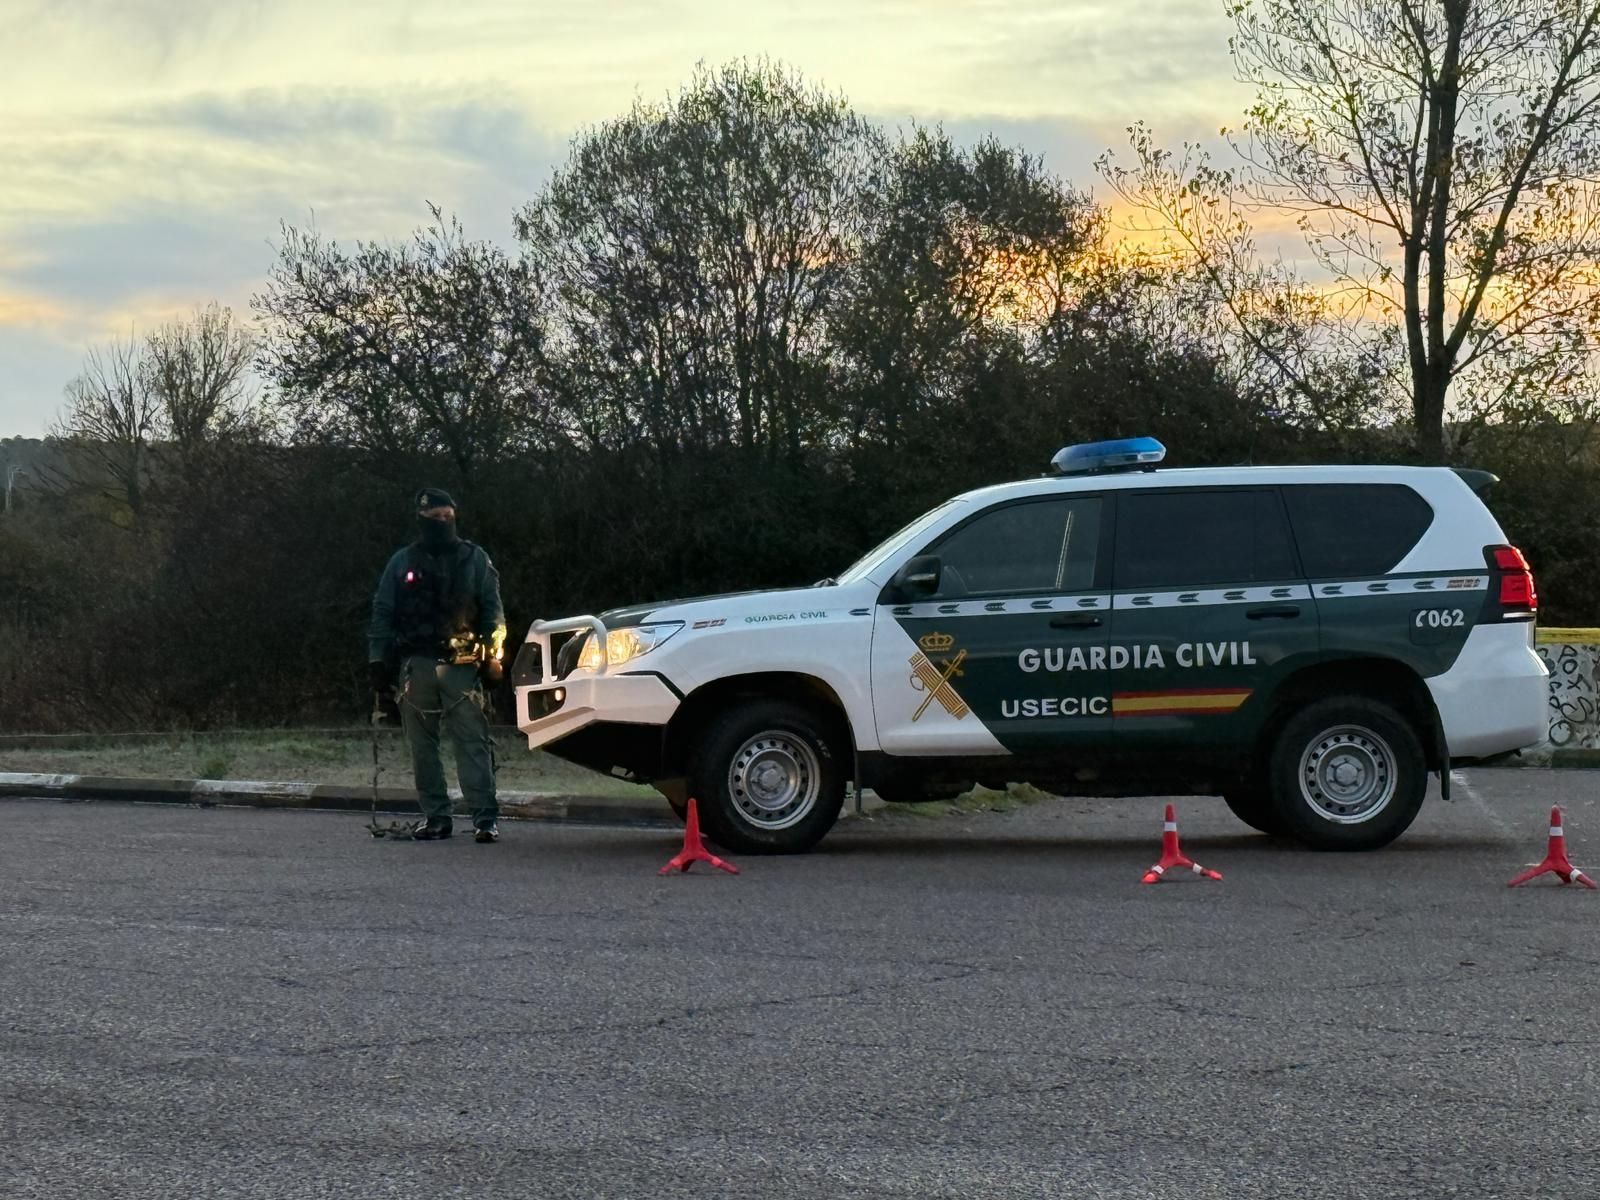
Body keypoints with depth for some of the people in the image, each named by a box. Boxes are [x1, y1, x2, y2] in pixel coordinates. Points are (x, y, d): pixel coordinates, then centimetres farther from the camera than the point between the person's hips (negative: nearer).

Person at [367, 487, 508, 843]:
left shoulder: (475, 559, 10)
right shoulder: (403, 562, 13)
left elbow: (493, 610, 8)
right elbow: (382, 613, 13)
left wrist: (492, 656, -1)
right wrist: (378, 662, 6)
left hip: (462, 665, -2)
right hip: (415, 665, 2)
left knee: (473, 741, -10)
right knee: (422, 745, 3)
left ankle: (485, 816, -13)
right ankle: (435, 815, 9)